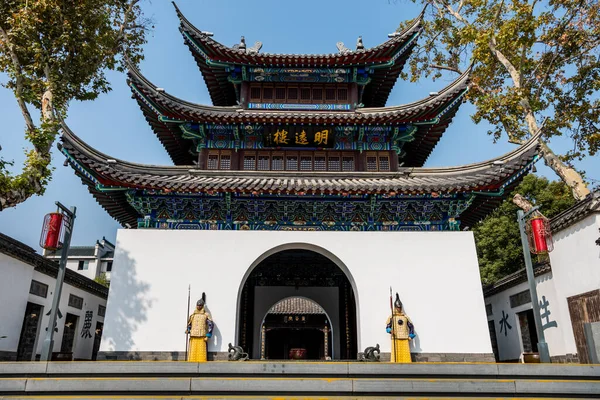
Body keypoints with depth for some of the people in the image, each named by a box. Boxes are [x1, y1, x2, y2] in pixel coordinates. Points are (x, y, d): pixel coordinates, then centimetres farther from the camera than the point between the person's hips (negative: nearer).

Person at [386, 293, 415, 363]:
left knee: (406, 353, -4)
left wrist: (411, 336, 6)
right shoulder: (392, 317, 5)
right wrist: (390, 331, -16)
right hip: (395, 339, -2)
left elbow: (411, 326, 16)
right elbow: (387, 327, 4)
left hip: (404, 339, 2)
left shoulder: (405, 317, 12)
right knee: (396, 354, -8)